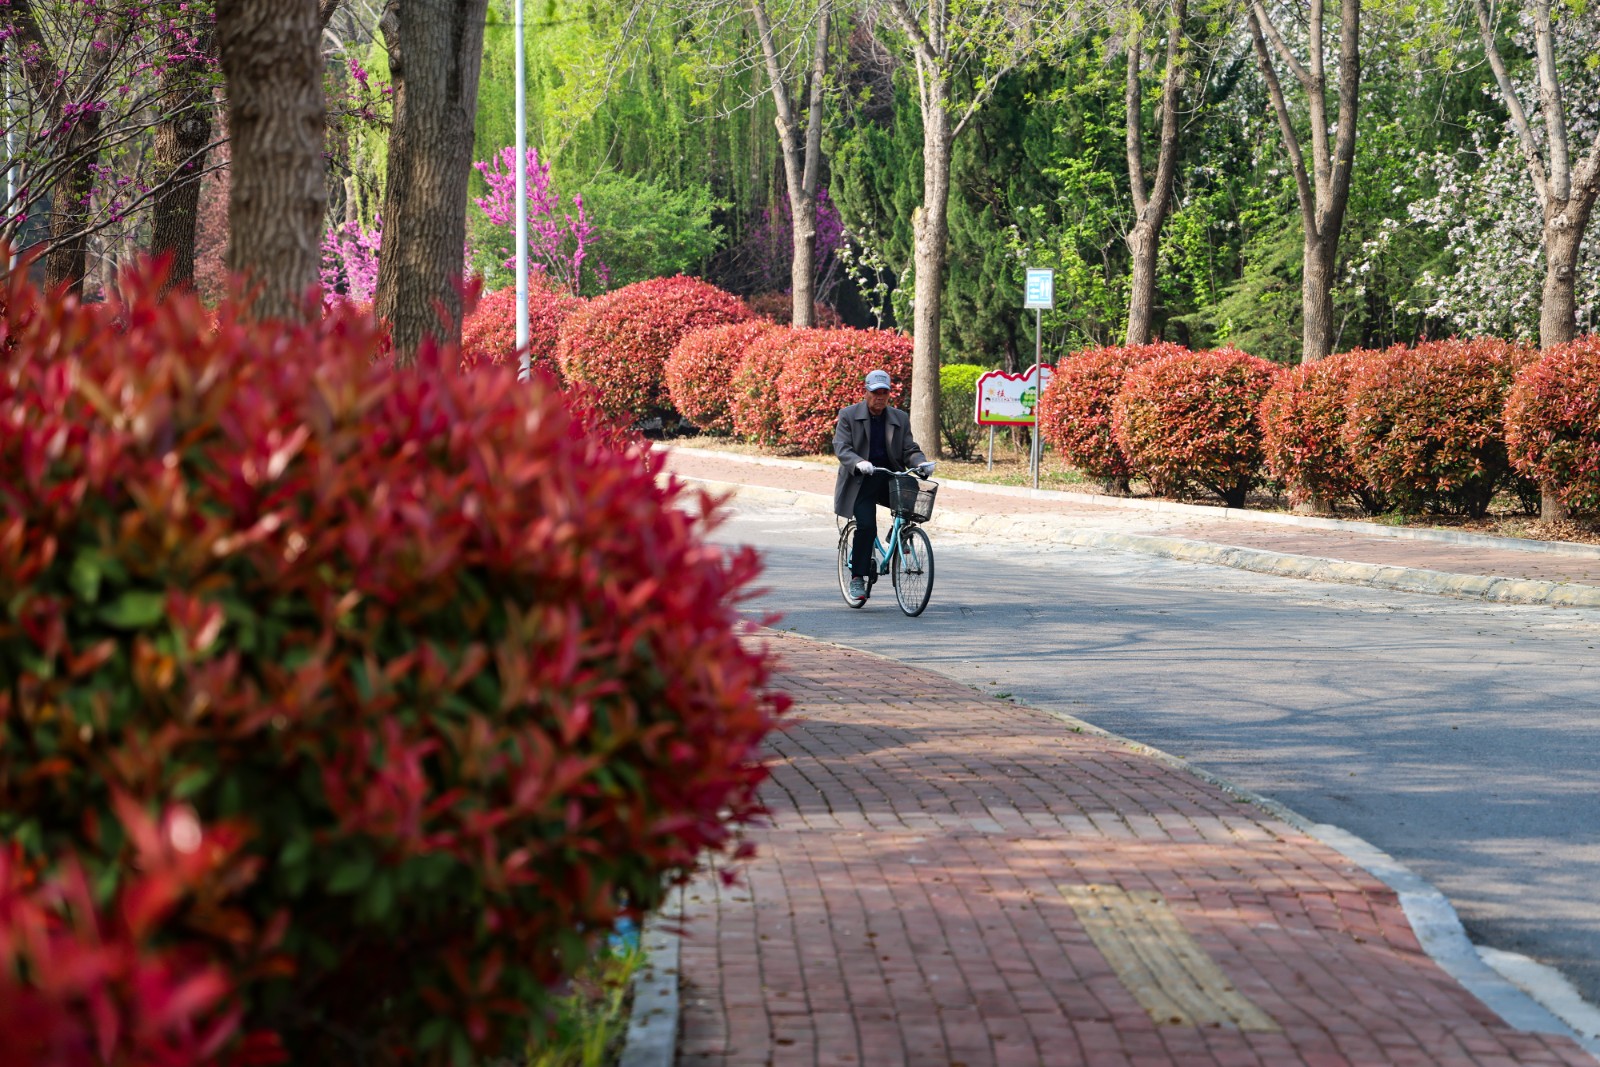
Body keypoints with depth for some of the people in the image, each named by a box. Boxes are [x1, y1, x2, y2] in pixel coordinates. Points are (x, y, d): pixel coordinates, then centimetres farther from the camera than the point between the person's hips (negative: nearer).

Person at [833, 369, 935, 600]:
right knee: (866, 525, -21)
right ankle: (857, 578, -10)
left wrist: (921, 462, -19)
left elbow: (909, 450, 4)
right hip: (861, 480, -3)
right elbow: (842, 448, -10)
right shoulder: (848, 415, 0)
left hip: (890, 478, 3)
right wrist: (859, 463, -31)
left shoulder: (900, 418, 10)